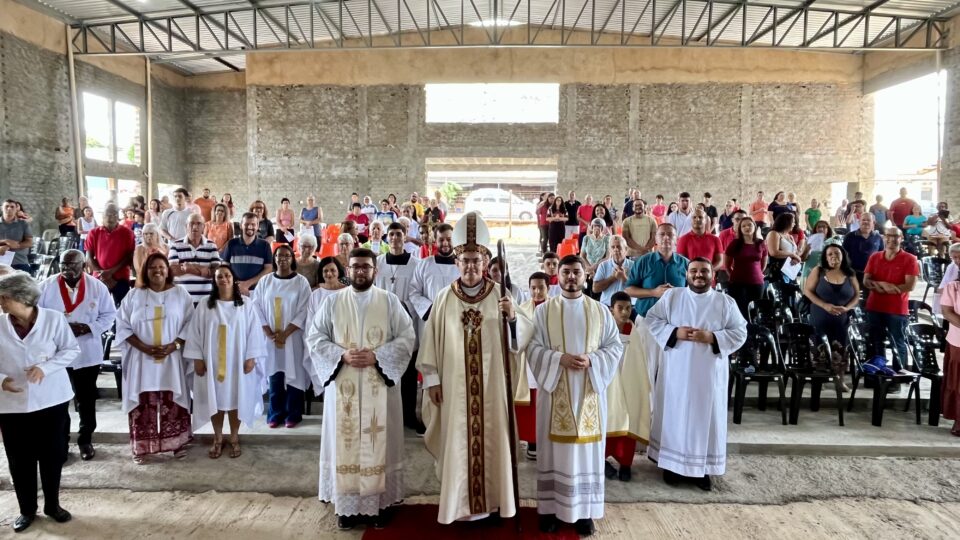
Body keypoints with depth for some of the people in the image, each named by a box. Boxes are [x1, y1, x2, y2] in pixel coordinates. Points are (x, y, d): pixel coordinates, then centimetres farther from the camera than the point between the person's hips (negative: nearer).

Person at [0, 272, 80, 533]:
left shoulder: (53, 318, -9)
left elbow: (72, 350, -3)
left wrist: (45, 367, -18)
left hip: (51, 399, -1)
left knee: (53, 456, 10)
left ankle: (52, 504, 30)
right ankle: (27, 510, 28)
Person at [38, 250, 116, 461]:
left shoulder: (97, 287, -5)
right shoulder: (46, 287, -5)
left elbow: (109, 315, 0)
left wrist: (89, 328, -17)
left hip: (87, 354, 0)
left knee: (87, 400, 13)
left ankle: (85, 440, 29)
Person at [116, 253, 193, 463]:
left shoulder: (181, 294, 2)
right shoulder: (134, 295, 4)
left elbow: (190, 325, 1)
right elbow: (123, 326, 1)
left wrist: (173, 346, -13)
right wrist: (144, 347, -11)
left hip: (172, 358, -1)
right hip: (142, 358, 1)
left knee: (174, 402, 3)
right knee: (143, 402, 3)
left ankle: (178, 443, 13)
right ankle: (141, 447, 13)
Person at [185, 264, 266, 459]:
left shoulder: (246, 305, -1)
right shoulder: (204, 306, 1)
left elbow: (254, 332, -3)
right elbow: (195, 333, 2)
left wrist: (251, 357, -7)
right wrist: (197, 358, -3)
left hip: (237, 362, -1)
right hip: (212, 362, 1)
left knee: (236, 400, 6)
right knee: (215, 400, 8)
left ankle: (234, 438, 20)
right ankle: (217, 439, 22)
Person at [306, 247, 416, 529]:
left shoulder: (390, 301, 2)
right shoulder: (333, 302, 5)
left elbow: (407, 337, -3)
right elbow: (314, 337, 2)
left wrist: (377, 356, -16)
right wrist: (342, 355, -13)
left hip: (380, 387, -1)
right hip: (343, 387, 1)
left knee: (379, 443, 4)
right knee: (345, 443, 4)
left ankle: (379, 503, 16)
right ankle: (347, 504, 16)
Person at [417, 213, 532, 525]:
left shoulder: (499, 295, 0)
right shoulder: (444, 299, 2)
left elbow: (523, 336, -6)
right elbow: (431, 340, 2)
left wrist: (512, 316, -26)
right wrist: (431, 379, -1)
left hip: (491, 385, 0)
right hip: (455, 386, 0)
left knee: (491, 439, 7)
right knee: (458, 441, 6)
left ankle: (492, 500, 23)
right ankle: (461, 503, 21)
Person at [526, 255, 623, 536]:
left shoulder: (600, 310, 5)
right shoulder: (544, 310, 2)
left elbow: (615, 347, 2)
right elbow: (533, 348, -4)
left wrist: (591, 360, -15)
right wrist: (560, 359, -19)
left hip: (589, 391, 1)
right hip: (554, 391, -1)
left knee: (586, 449, 6)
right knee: (554, 449, 5)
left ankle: (585, 511, 18)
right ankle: (550, 508, 16)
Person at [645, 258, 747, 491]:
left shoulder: (726, 302, 1)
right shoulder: (671, 296, 2)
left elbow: (740, 333, -1)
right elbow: (651, 320, 1)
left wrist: (711, 337, -16)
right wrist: (675, 332, -15)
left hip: (709, 372, 0)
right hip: (676, 370, 0)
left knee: (706, 418, 6)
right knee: (674, 415, 7)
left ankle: (702, 468, 19)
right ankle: (671, 464, 20)